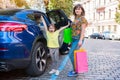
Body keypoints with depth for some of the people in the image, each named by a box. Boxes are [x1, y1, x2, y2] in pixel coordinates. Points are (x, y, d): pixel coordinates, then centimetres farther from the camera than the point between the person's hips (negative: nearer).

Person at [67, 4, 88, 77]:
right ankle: (75, 69, 22)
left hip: (78, 39, -8)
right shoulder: (75, 19, 16)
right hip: (74, 38, 8)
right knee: (72, 54, 9)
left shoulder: (82, 18, -6)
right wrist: (72, 39, 13)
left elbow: (83, 30, -13)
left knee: (71, 54, -9)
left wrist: (80, 40, -21)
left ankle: (75, 71, 2)